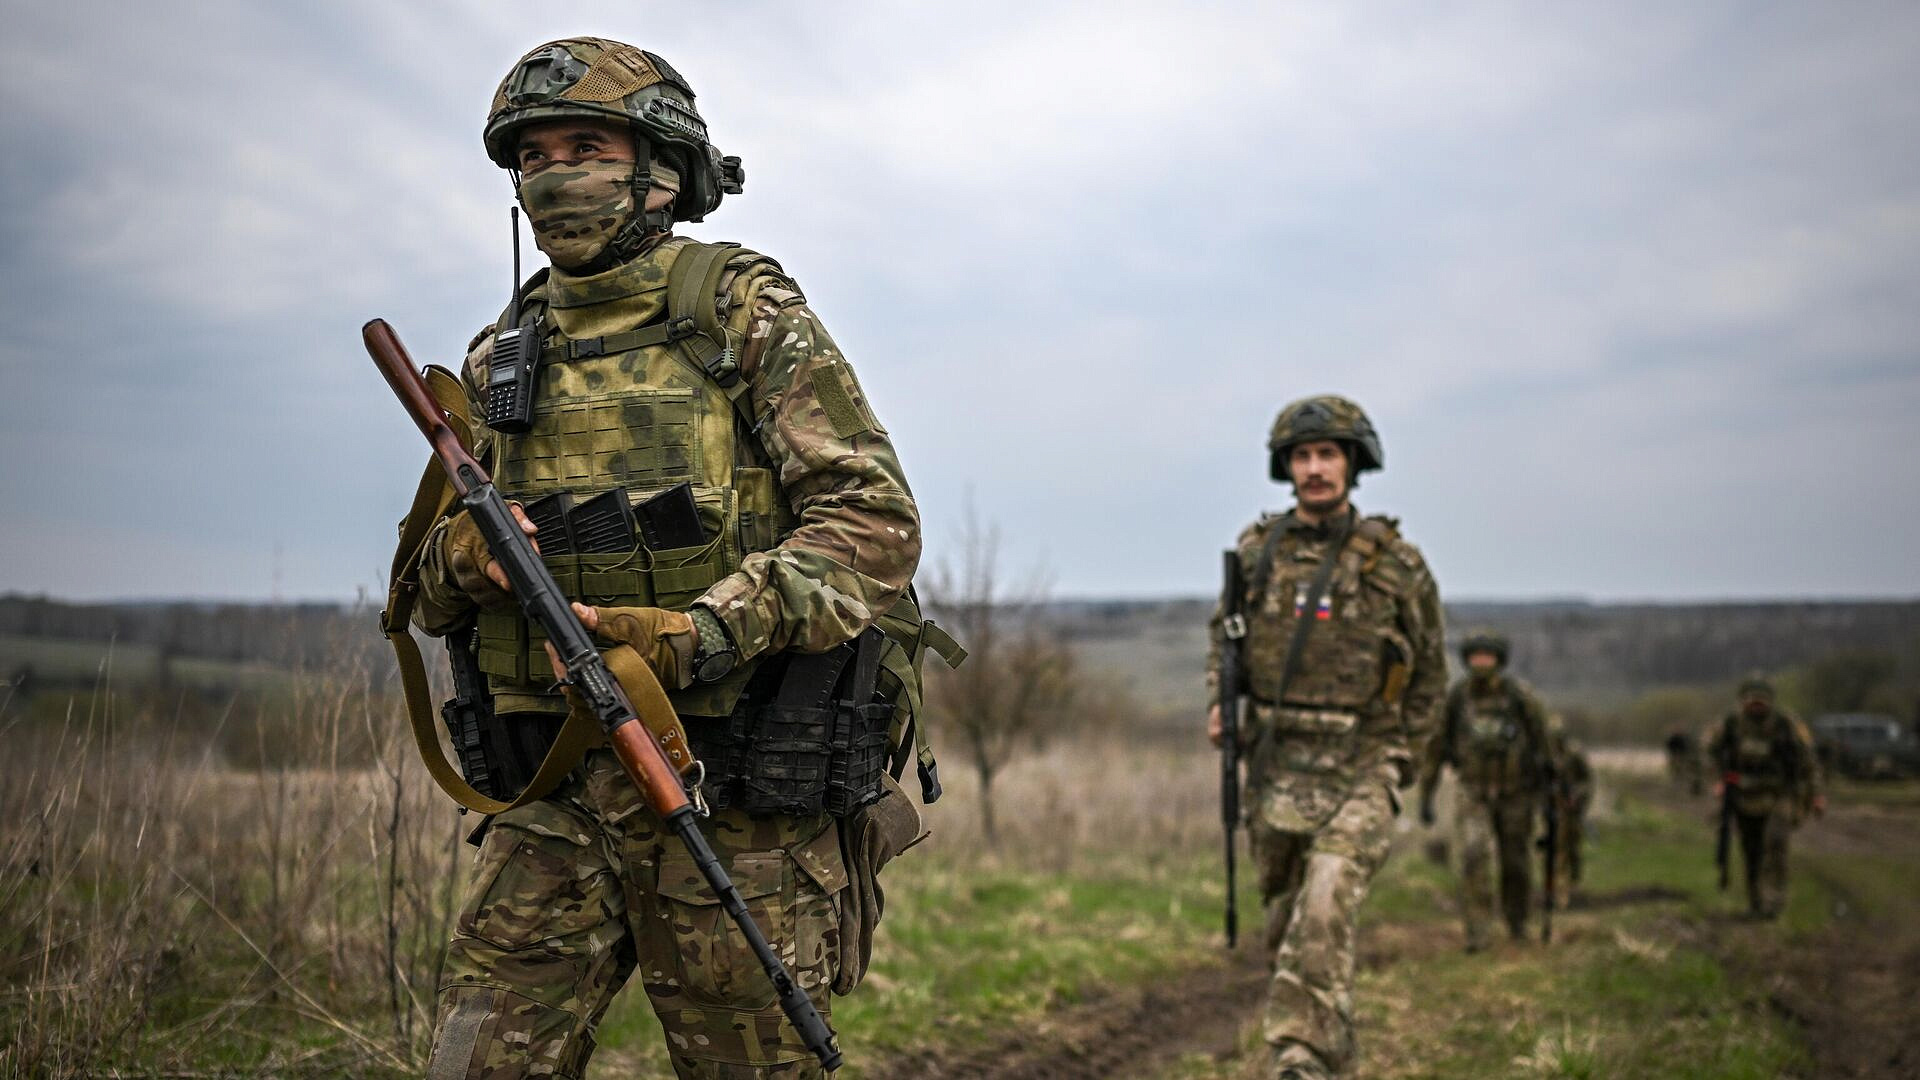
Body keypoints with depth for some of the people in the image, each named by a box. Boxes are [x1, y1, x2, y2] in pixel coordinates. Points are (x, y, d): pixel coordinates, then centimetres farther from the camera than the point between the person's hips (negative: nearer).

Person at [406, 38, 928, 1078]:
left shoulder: (746, 312, -2)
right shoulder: (503, 357, 13)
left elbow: (876, 522, -11)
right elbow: (433, 594, 19)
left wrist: (709, 632, -22)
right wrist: (458, 556, -6)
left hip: (732, 794, -4)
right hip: (553, 797, 4)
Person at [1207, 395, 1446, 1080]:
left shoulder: (1394, 561, -4)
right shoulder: (1256, 549, 3)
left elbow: (1429, 665, 8)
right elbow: (1225, 632, 19)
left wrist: (1400, 756, 5)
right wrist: (1220, 703, 3)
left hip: (1358, 770, -4)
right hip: (1275, 764, 4)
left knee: (1324, 916, -19)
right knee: (1284, 920, 13)